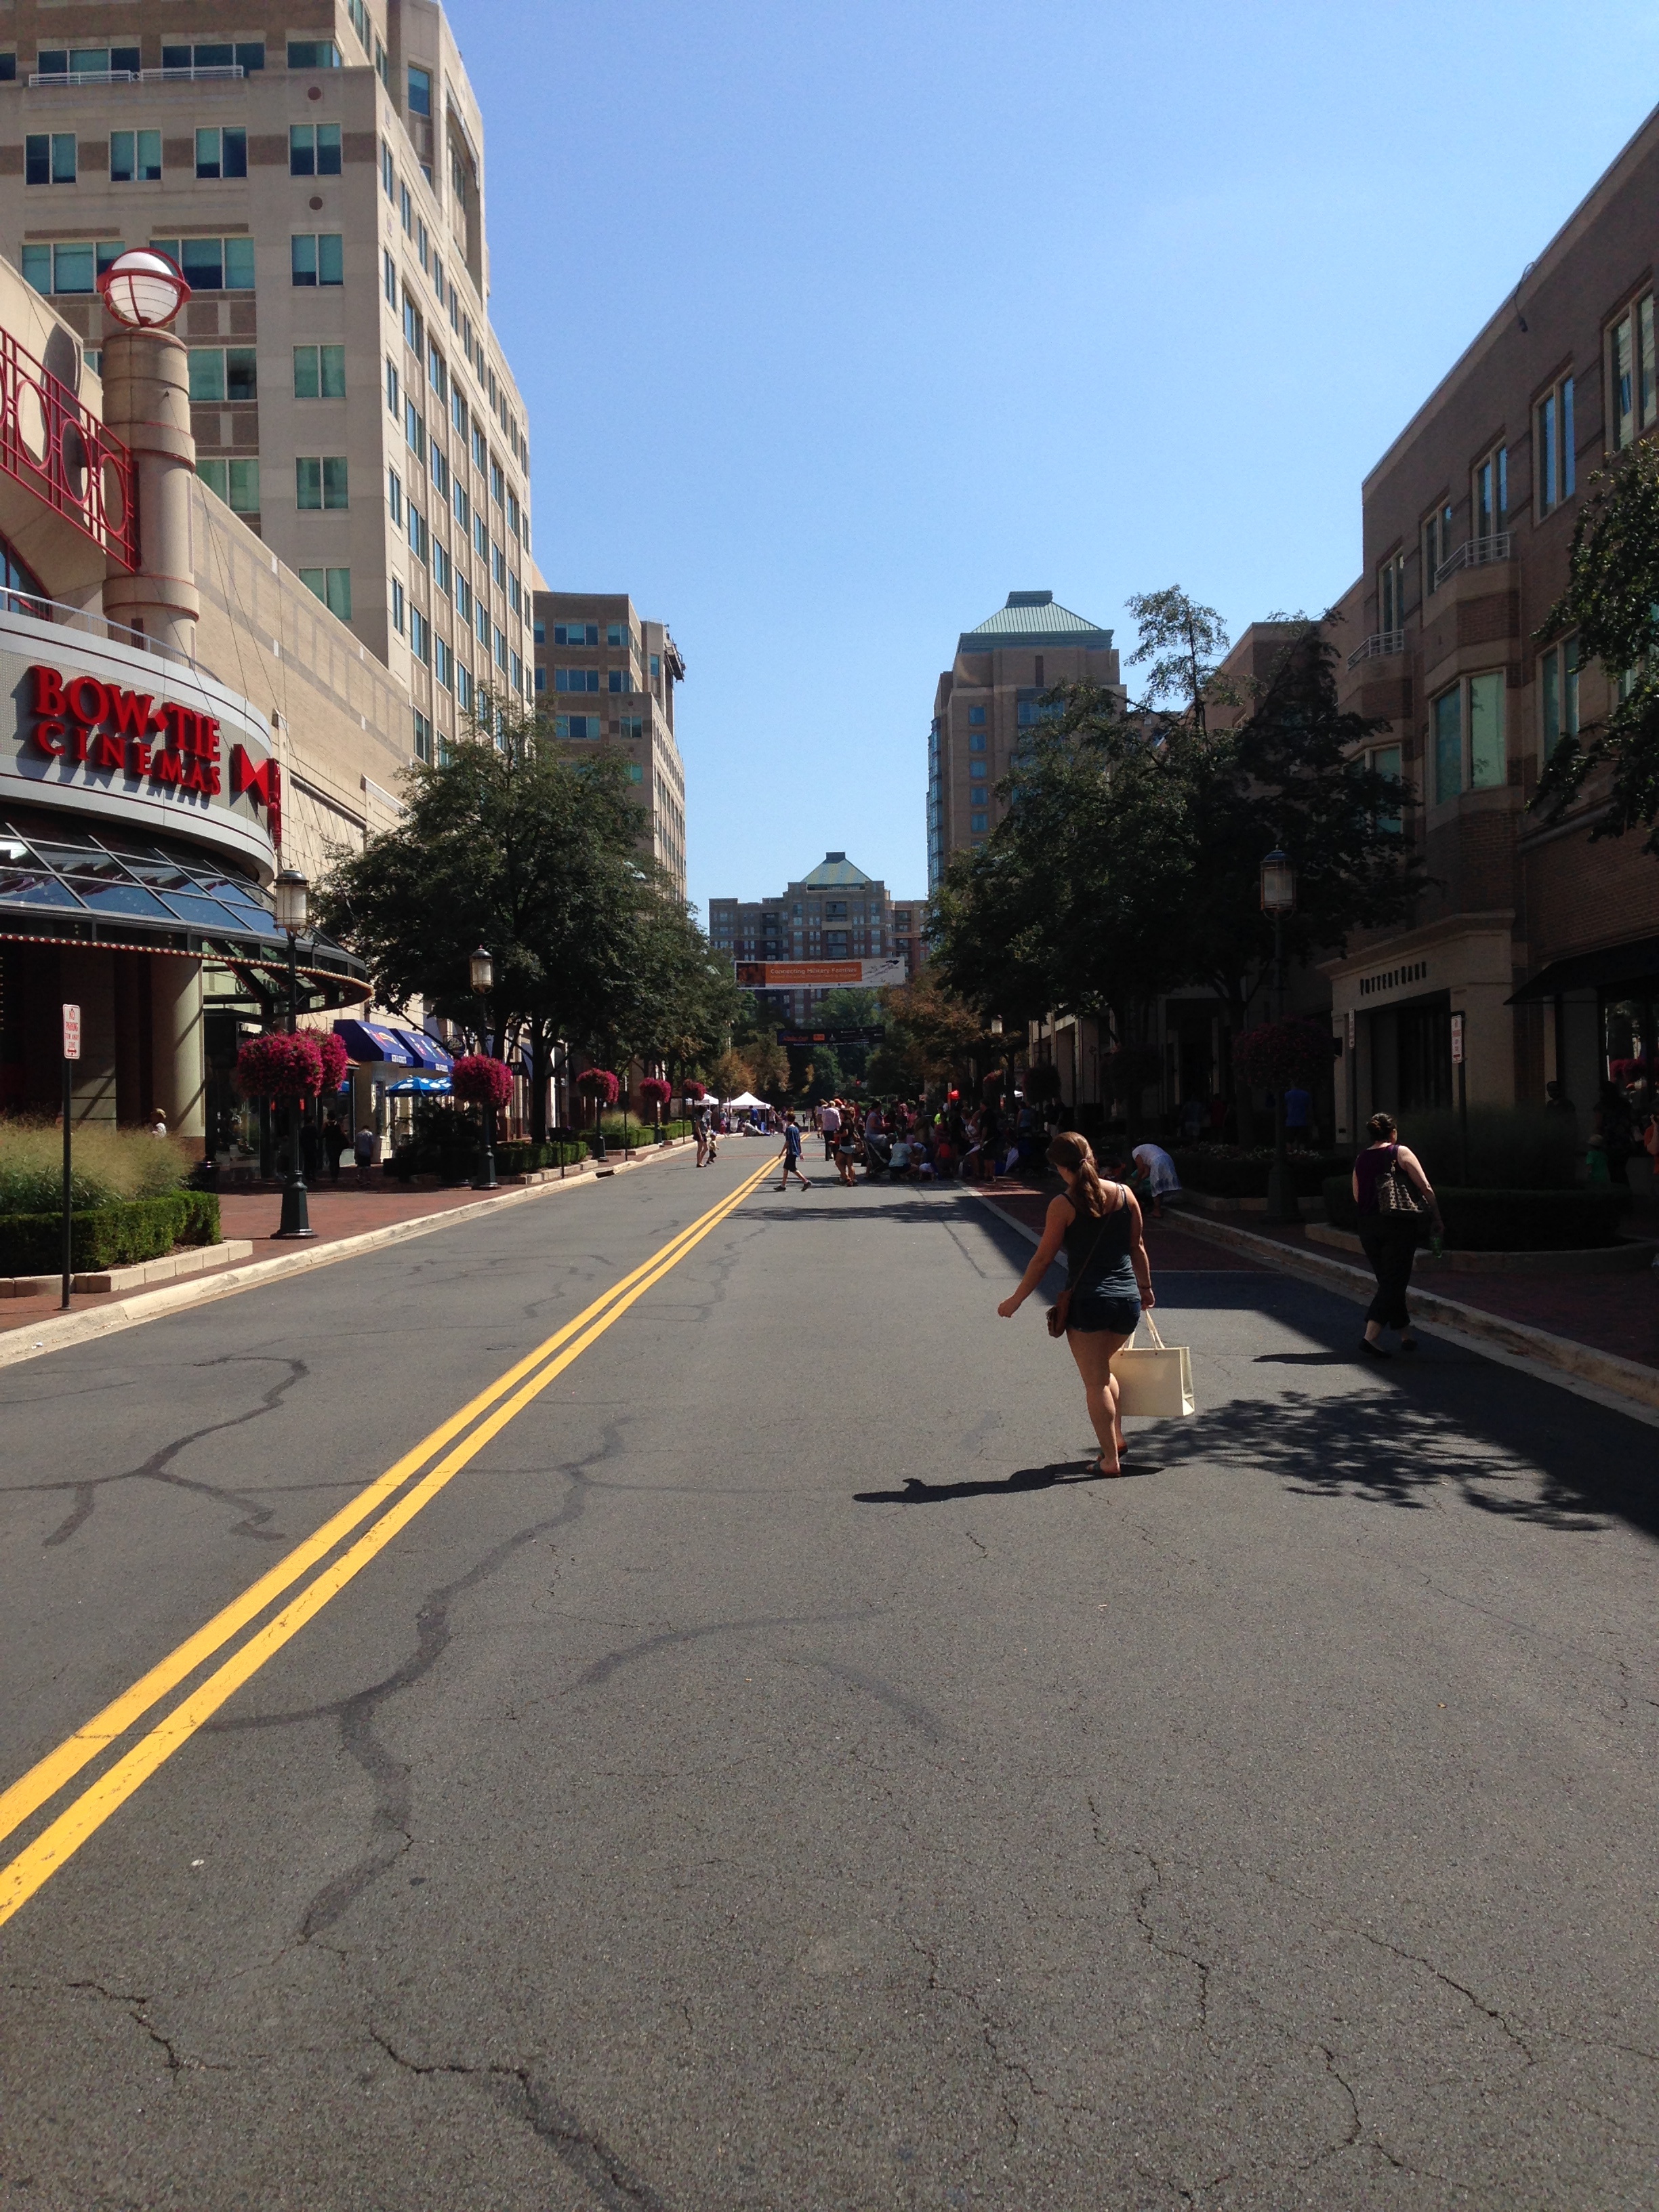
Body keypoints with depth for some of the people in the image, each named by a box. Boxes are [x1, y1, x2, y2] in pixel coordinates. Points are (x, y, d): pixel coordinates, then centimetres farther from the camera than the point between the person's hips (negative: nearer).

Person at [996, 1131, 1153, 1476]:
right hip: (1127, 1300, 5)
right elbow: (1138, 1247, 10)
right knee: (1104, 1369, 27)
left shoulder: (1063, 1205, -9)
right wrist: (1145, 1287, 24)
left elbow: (1043, 1259, -5)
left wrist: (1015, 1301, 5)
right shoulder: (1124, 1194, 2)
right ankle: (1117, 1438, 27)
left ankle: (1110, 1458, 6)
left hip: (1087, 1301, -5)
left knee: (1095, 1382, 5)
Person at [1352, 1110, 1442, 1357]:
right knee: (1394, 1283, -4)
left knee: (1388, 1282, 15)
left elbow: (1357, 1197, 9)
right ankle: (1371, 1335, -16)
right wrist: (1437, 1219, 2)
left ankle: (1406, 1335, 22)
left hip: (1368, 1226, 5)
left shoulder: (1361, 1160, 8)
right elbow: (1426, 1188, -6)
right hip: (1399, 1225, -5)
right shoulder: (1401, 1152, -3)